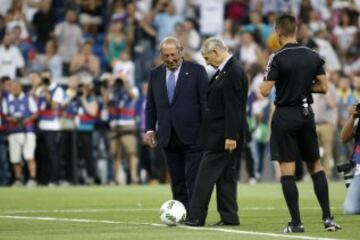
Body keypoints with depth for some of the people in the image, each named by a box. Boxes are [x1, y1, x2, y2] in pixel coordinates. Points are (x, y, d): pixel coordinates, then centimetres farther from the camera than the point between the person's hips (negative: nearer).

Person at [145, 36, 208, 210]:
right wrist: (149, 129, 6)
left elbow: (205, 102, -3)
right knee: (177, 182, 6)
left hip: (192, 136, -4)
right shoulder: (155, 74, 11)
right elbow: (150, 105, 16)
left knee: (193, 180, -7)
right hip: (168, 137, 4)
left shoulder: (196, 71, -1)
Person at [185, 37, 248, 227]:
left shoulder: (233, 72, -18)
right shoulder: (226, 70, 14)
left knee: (206, 174, -7)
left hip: (222, 135, -10)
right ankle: (229, 216, 13)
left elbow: (233, 107, -22)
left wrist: (231, 136, -24)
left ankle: (196, 217, -6)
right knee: (226, 175, 11)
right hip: (221, 134, 10)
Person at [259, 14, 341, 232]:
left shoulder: (277, 58, -11)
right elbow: (324, 87, 4)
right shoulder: (313, 56, 3)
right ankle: (328, 217, 8)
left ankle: (296, 222, -4)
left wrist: (264, 83, 9)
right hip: (307, 114, 4)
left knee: (287, 169, -1)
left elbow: (265, 91, -14)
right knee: (315, 166, 14)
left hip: (285, 116, -4)